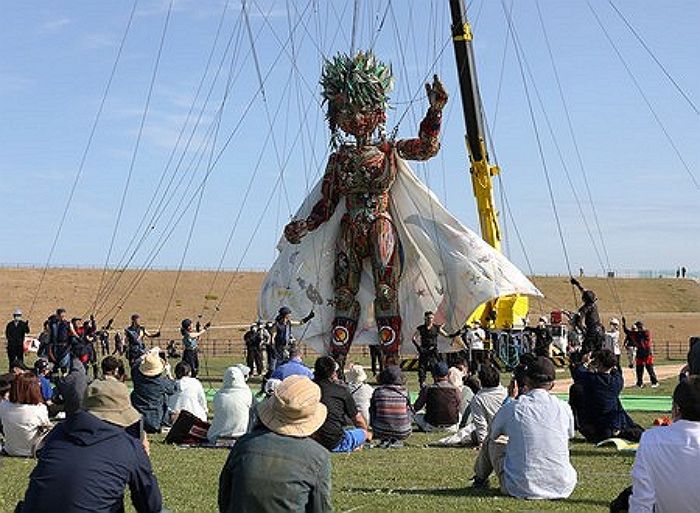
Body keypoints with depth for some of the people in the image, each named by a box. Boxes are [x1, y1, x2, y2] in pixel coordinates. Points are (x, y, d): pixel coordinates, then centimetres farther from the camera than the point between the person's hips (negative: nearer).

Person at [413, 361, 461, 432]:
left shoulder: (427, 389, -11)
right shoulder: (455, 390, -8)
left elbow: (416, 407, -6)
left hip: (432, 427, -2)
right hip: (451, 428, 2)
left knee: (417, 416, 27)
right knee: (460, 415, 35)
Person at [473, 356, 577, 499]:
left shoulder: (511, 408, -6)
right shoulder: (564, 408, -1)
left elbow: (493, 434, 15)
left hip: (522, 489, -2)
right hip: (562, 488, 2)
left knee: (491, 441, 24)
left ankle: (480, 477, 52)